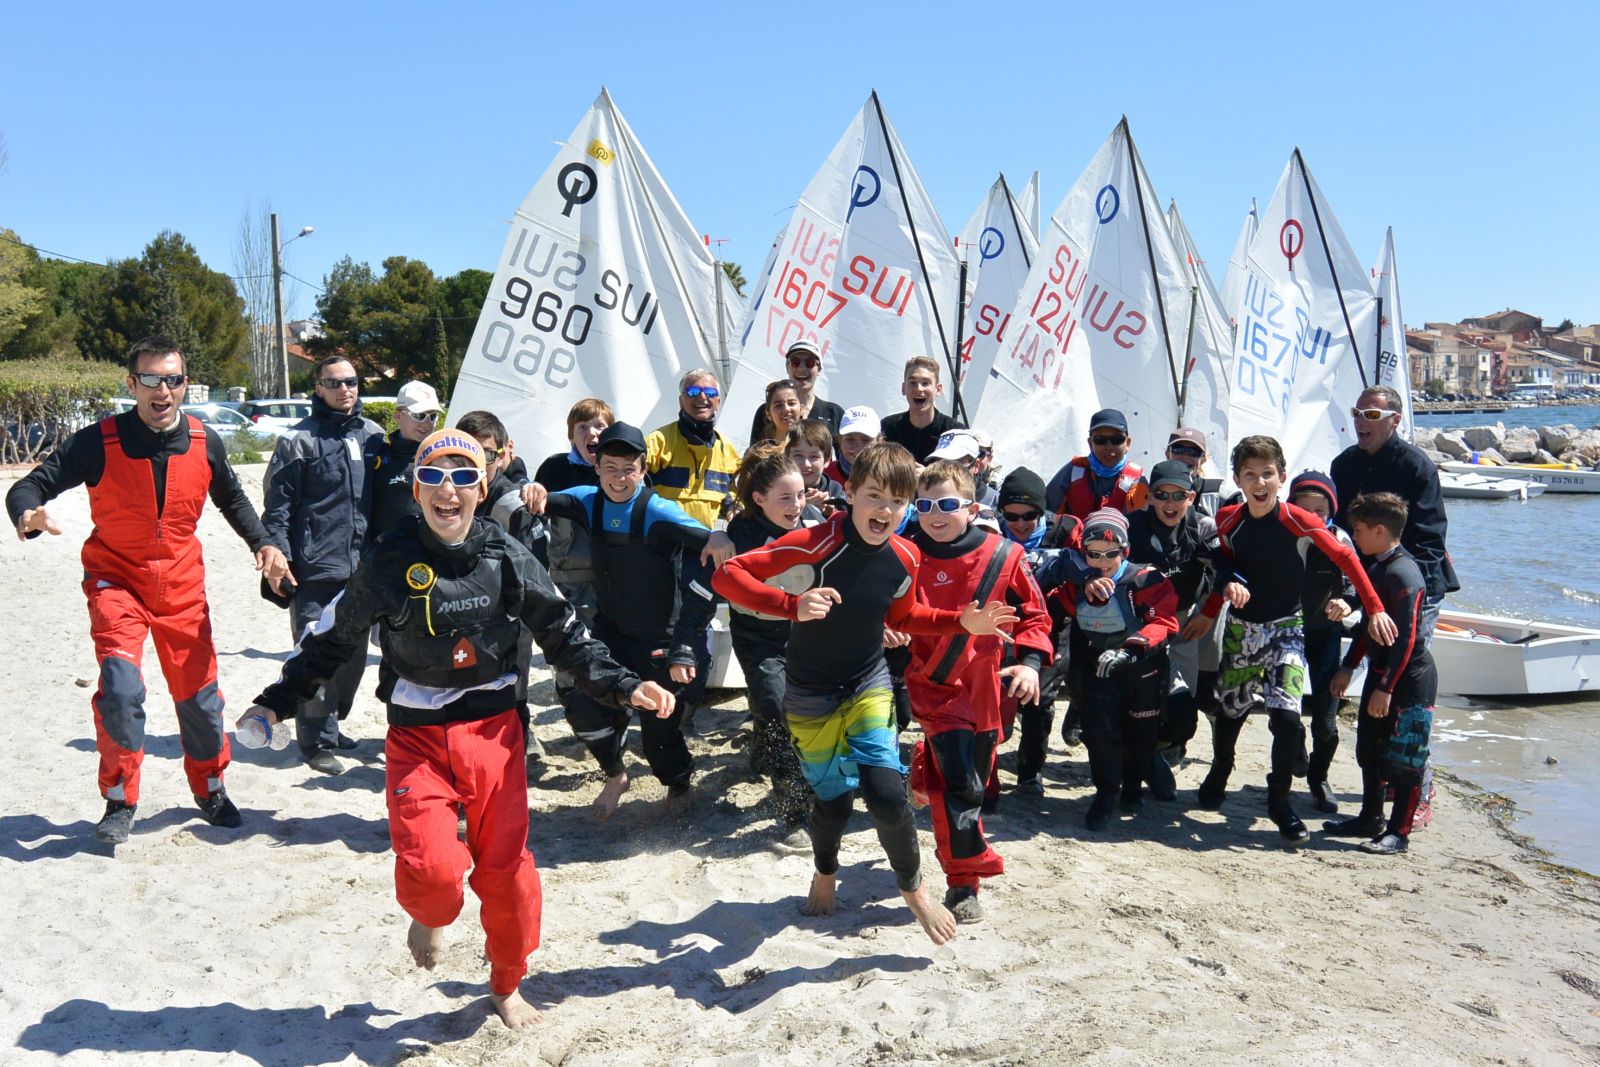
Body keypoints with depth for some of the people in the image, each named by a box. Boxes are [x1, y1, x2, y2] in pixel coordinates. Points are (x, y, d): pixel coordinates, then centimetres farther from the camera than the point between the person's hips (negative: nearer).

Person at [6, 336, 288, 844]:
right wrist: (27, 514, -36)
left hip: (182, 583, 3)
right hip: (116, 579, -3)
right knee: (121, 687, -19)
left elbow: (232, 499, 11)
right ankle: (120, 801, 3)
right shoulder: (97, 442, -16)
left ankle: (210, 788, 32)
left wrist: (262, 543, -2)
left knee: (198, 692, 8)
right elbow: (32, 484, -13)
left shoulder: (205, 443, -7)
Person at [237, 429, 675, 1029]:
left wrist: (623, 687, -7)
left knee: (505, 867, 6)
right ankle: (430, 918, 23)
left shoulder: (507, 557, -4)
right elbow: (334, 638, 6)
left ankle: (506, 985, 32)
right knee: (433, 866, -17)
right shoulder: (388, 562, -7)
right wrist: (277, 701, 2)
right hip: (416, 737, -1)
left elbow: (563, 635, 3)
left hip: (494, 731, 1)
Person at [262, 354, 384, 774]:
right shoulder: (299, 440, -3)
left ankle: (330, 725, 31)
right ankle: (317, 741, 7)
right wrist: (278, 558, -11)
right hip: (315, 570, -5)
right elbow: (277, 506, -4)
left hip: (361, 567, 5)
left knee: (353, 654, 14)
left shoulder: (373, 435, 12)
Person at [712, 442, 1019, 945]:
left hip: (869, 685, 3)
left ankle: (913, 889, 18)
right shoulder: (815, 545, -27)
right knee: (833, 800, 7)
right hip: (810, 695, -2)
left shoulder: (905, 558, -10)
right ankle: (825, 873, 43)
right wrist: (793, 605, -42)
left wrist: (963, 621, -4)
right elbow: (726, 576, -29)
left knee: (886, 793, -12)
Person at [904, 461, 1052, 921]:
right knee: (959, 784, -11)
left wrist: (1029, 662, -11)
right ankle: (963, 882, 3)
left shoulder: (1003, 556, -7)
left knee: (976, 779, 19)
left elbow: (1033, 614, 2)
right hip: (937, 688, -3)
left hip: (986, 689, 3)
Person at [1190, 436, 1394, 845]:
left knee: (1286, 714, -15)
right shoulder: (1228, 521, -7)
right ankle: (1220, 770, 43)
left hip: (1286, 627, -3)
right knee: (1230, 709, 13)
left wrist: (1375, 610, -12)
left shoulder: (1299, 521, -16)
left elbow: (1346, 559, -10)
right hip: (1240, 626, 3)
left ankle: (1279, 799, 4)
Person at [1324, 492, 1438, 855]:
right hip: (1380, 670, 10)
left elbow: (1406, 637, -23)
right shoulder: (1375, 568, 9)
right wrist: (1347, 668, 20)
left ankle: (1399, 832, 8)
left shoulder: (1403, 574, -21)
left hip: (1410, 677, -10)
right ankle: (1370, 819, 30)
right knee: (1369, 749, 17)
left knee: (1404, 757, -1)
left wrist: (1386, 688, -23)